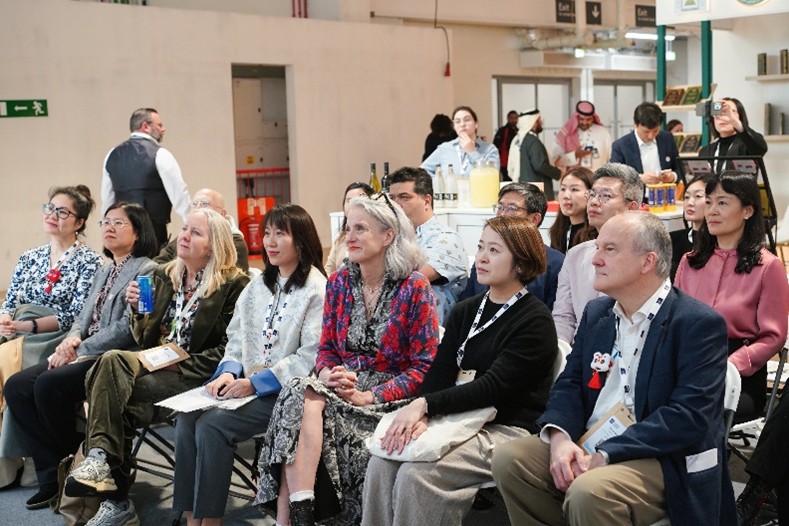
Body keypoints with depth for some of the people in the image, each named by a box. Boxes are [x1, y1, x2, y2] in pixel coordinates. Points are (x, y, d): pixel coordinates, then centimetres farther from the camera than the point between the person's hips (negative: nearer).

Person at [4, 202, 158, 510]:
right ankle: (53, 475, -7)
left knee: (48, 385, -29)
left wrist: (80, 351, -15)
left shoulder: (146, 271, -5)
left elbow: (128, 328, -15)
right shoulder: (104, 272, 23)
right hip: (86, 355, 9)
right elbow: (84, 317, 20)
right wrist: (72, 339, -4)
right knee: (16, 386, -10)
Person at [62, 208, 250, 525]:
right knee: (112, 361, -27)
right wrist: (137, 308, 0)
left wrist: (180, 365, -14)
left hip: (194, 377, -6)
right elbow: (146, 340, 18)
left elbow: (228, 349, -8)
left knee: (111, 392, -27)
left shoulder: (233, 284, -4)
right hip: (155, 365, 6)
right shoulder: (164, 276, 16)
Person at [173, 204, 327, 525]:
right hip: (246, 384, 7)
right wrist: (229, 372, -5)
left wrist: (255, 383, -18)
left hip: (284, 391, -7)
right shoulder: (258, 285, 16)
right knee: (187, 418, -16)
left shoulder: (317, 289, -8)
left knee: (213, 424, -24)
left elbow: (310, 357, -15)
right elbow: (237, 339, 16)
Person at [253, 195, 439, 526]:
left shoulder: (414, 288, -7)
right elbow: (326, 348, 13)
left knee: (308, 406, -31)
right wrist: (328, 374, -11)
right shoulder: (339, 282, 9)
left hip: (389, 397, -5)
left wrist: (369, 396, -18)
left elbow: (425, 366, -9)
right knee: (301, 395, -30)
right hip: (341, 385, 5)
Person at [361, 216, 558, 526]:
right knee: (381, 464, -17)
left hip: (508, 430, -6)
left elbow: (493, 386, -17)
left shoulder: (535, 321, -8)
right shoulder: (464, 312, 14)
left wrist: (425, 405, -22)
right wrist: (420, 416, -16)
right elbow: (439, 373, 4)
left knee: (415, 475, -26)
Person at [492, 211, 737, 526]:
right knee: (509, 459, -13)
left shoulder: (699, 323, -12)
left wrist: (604, 456, -23)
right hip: (589, 447, 7)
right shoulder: (597, 312, 12)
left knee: (589, 492, -33)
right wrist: (559, 437, -12)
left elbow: (690, 416, -21)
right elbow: (569, 383, 11)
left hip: (666, 462, -7)